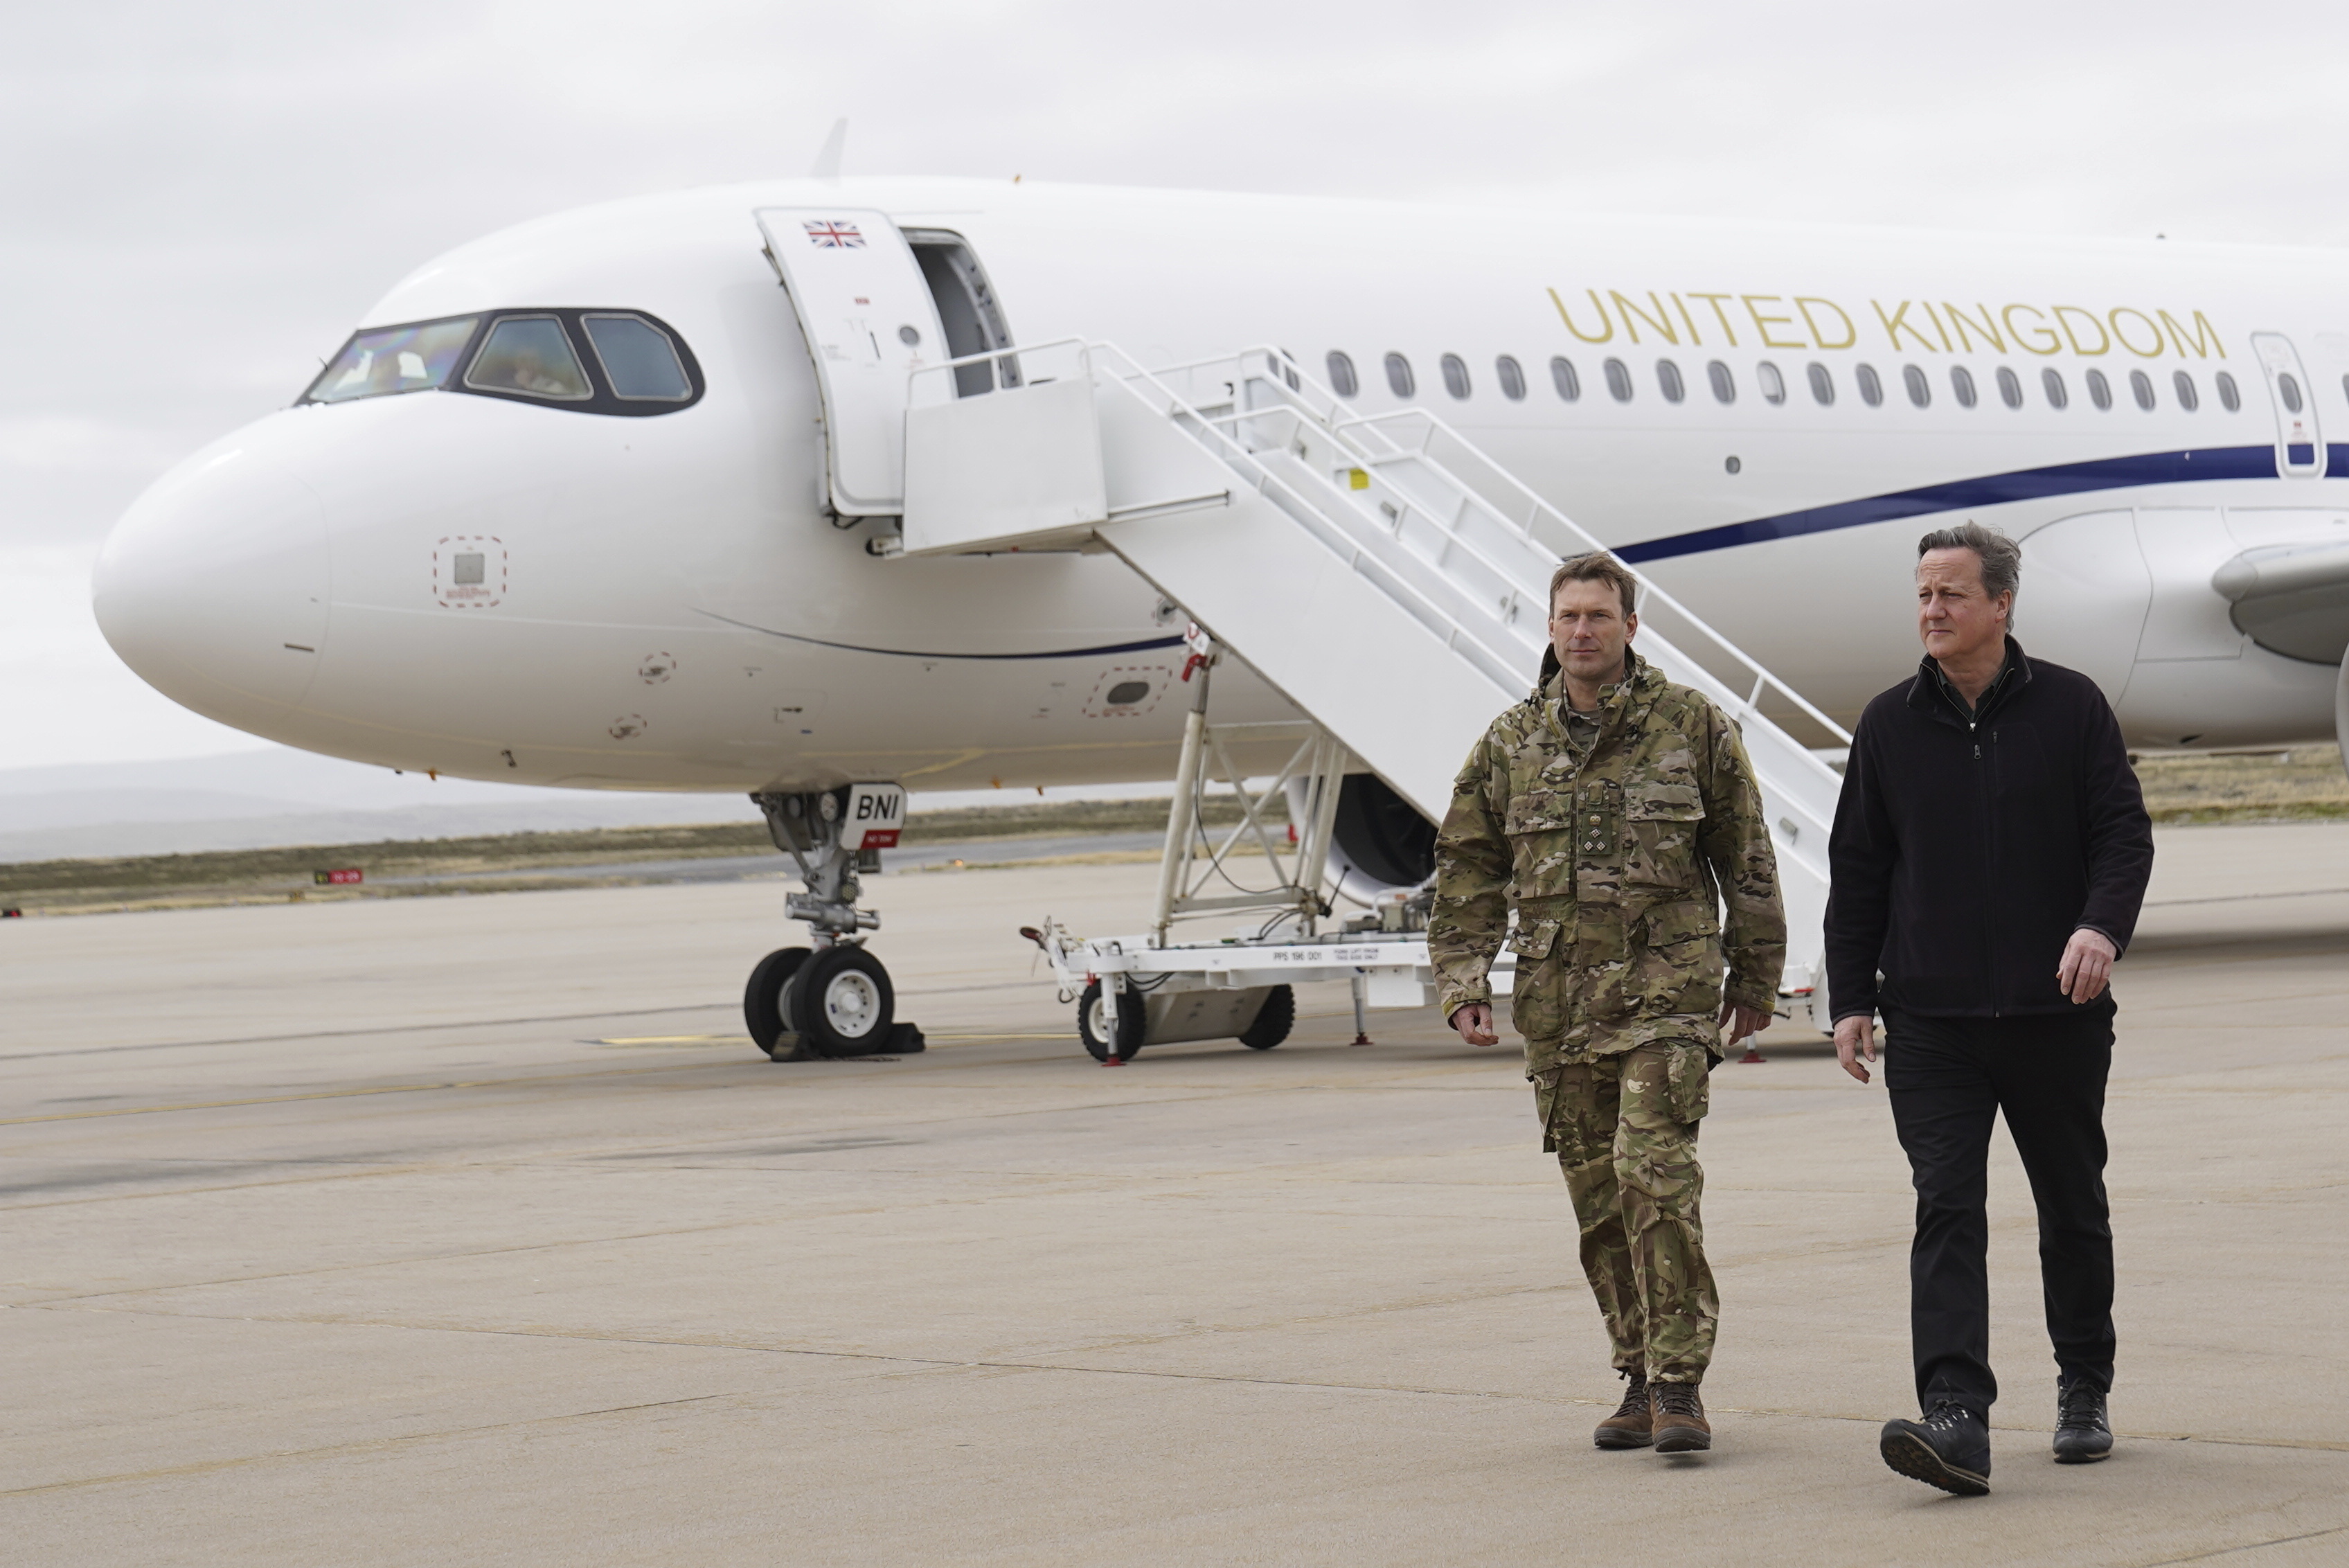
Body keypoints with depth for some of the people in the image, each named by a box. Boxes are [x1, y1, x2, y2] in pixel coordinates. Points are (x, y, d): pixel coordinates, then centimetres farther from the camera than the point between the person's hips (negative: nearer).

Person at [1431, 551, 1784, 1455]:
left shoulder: (1693, 726, 2)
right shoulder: (1509, 744, 9)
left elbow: (1746, 861, 8)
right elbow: (1468, 870, 12)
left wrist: (1755, 977, 10)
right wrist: (1463, 981, 3)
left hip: (1668, 989, -4)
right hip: (1559, 1000, 4)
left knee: (1655, 1174, -15)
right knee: (1599, 1198, 6)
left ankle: (1679, 1383, -12)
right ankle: (1642, 1379, 15)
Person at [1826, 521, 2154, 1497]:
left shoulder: (2069, 708, 2)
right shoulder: (1890, 725, 7)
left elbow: (2123, 830, -1)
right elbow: (1856, 869, 10)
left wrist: (2103, 924, -20)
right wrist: (1850, 998, 4)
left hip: (2058, 1016, 0)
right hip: (1931, 1024, 0)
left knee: (2073, 1211, 13)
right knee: (1946, 1209, -13)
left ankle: (2083, 1395, 31)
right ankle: (1956, 1421, -21)